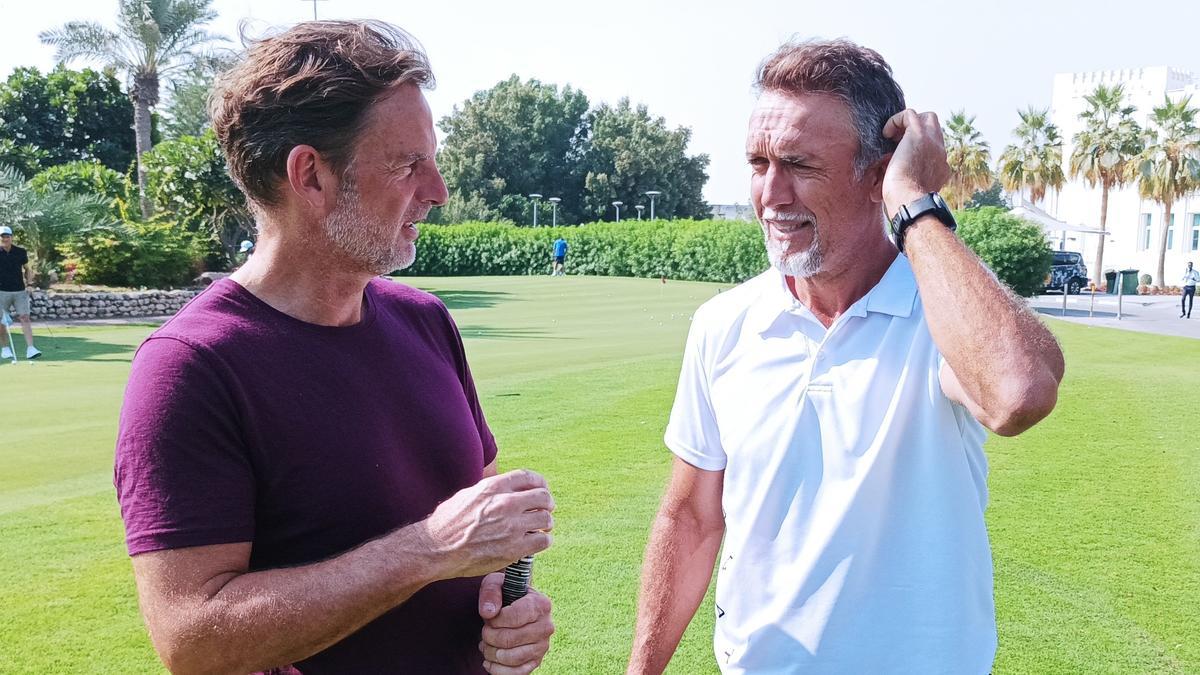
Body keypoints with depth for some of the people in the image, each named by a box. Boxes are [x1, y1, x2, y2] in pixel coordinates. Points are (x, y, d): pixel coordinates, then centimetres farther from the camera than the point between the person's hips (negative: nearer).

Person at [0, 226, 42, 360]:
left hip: (20, 291, 1)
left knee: (25, 318, -10)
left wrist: (29, 283, 4)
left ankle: (30, 349, -16)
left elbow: (27, 269, 16)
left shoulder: (21, 252, 4)